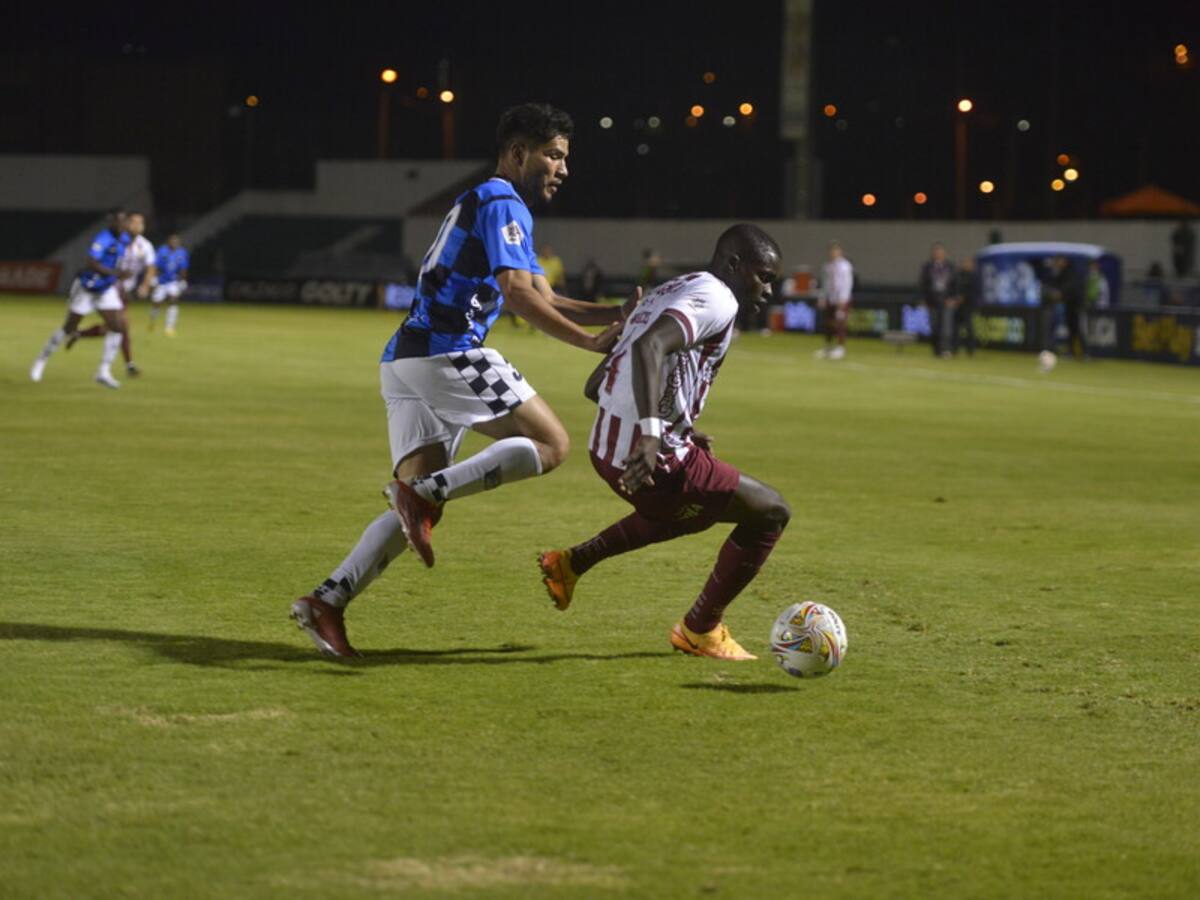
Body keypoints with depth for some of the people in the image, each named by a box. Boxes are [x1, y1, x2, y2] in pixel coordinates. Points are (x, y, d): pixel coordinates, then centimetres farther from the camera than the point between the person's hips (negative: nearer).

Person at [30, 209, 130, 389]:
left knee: (117, 328, -9)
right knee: (69, 328, 6)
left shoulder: (124, 239, 0)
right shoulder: (103, 239, -25)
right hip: (86, 289, -6)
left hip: (106, 290, 6)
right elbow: (91, 263, -38)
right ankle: (42, 361, 27)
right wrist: (116, 273, -40)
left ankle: (104, 372, -3)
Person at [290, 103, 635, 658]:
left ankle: (327, 601, -7)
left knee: (416, 512, 5)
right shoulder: (503, 204, -3)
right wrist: (591, 343, -13)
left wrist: (616, 313, 16)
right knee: (548, 443, -6)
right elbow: (518, 295, -16)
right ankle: (426, 490, -19)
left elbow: (545, 300, 27)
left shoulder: (484, 206, 28)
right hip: (445, 355, -10)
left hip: (405, 361, 10)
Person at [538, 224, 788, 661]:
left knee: (693, 508, 37)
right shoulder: (716, 300, -10)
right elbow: (650, 347, -31)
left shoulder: (669, 293, 19)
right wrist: (651, 433, -39)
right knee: (771, 512, 7)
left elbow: (595, 387, 22)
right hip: (654, 461, -9)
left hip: (606, 449, 9)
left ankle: (571, 563, 32)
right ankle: (700, 629, 14)